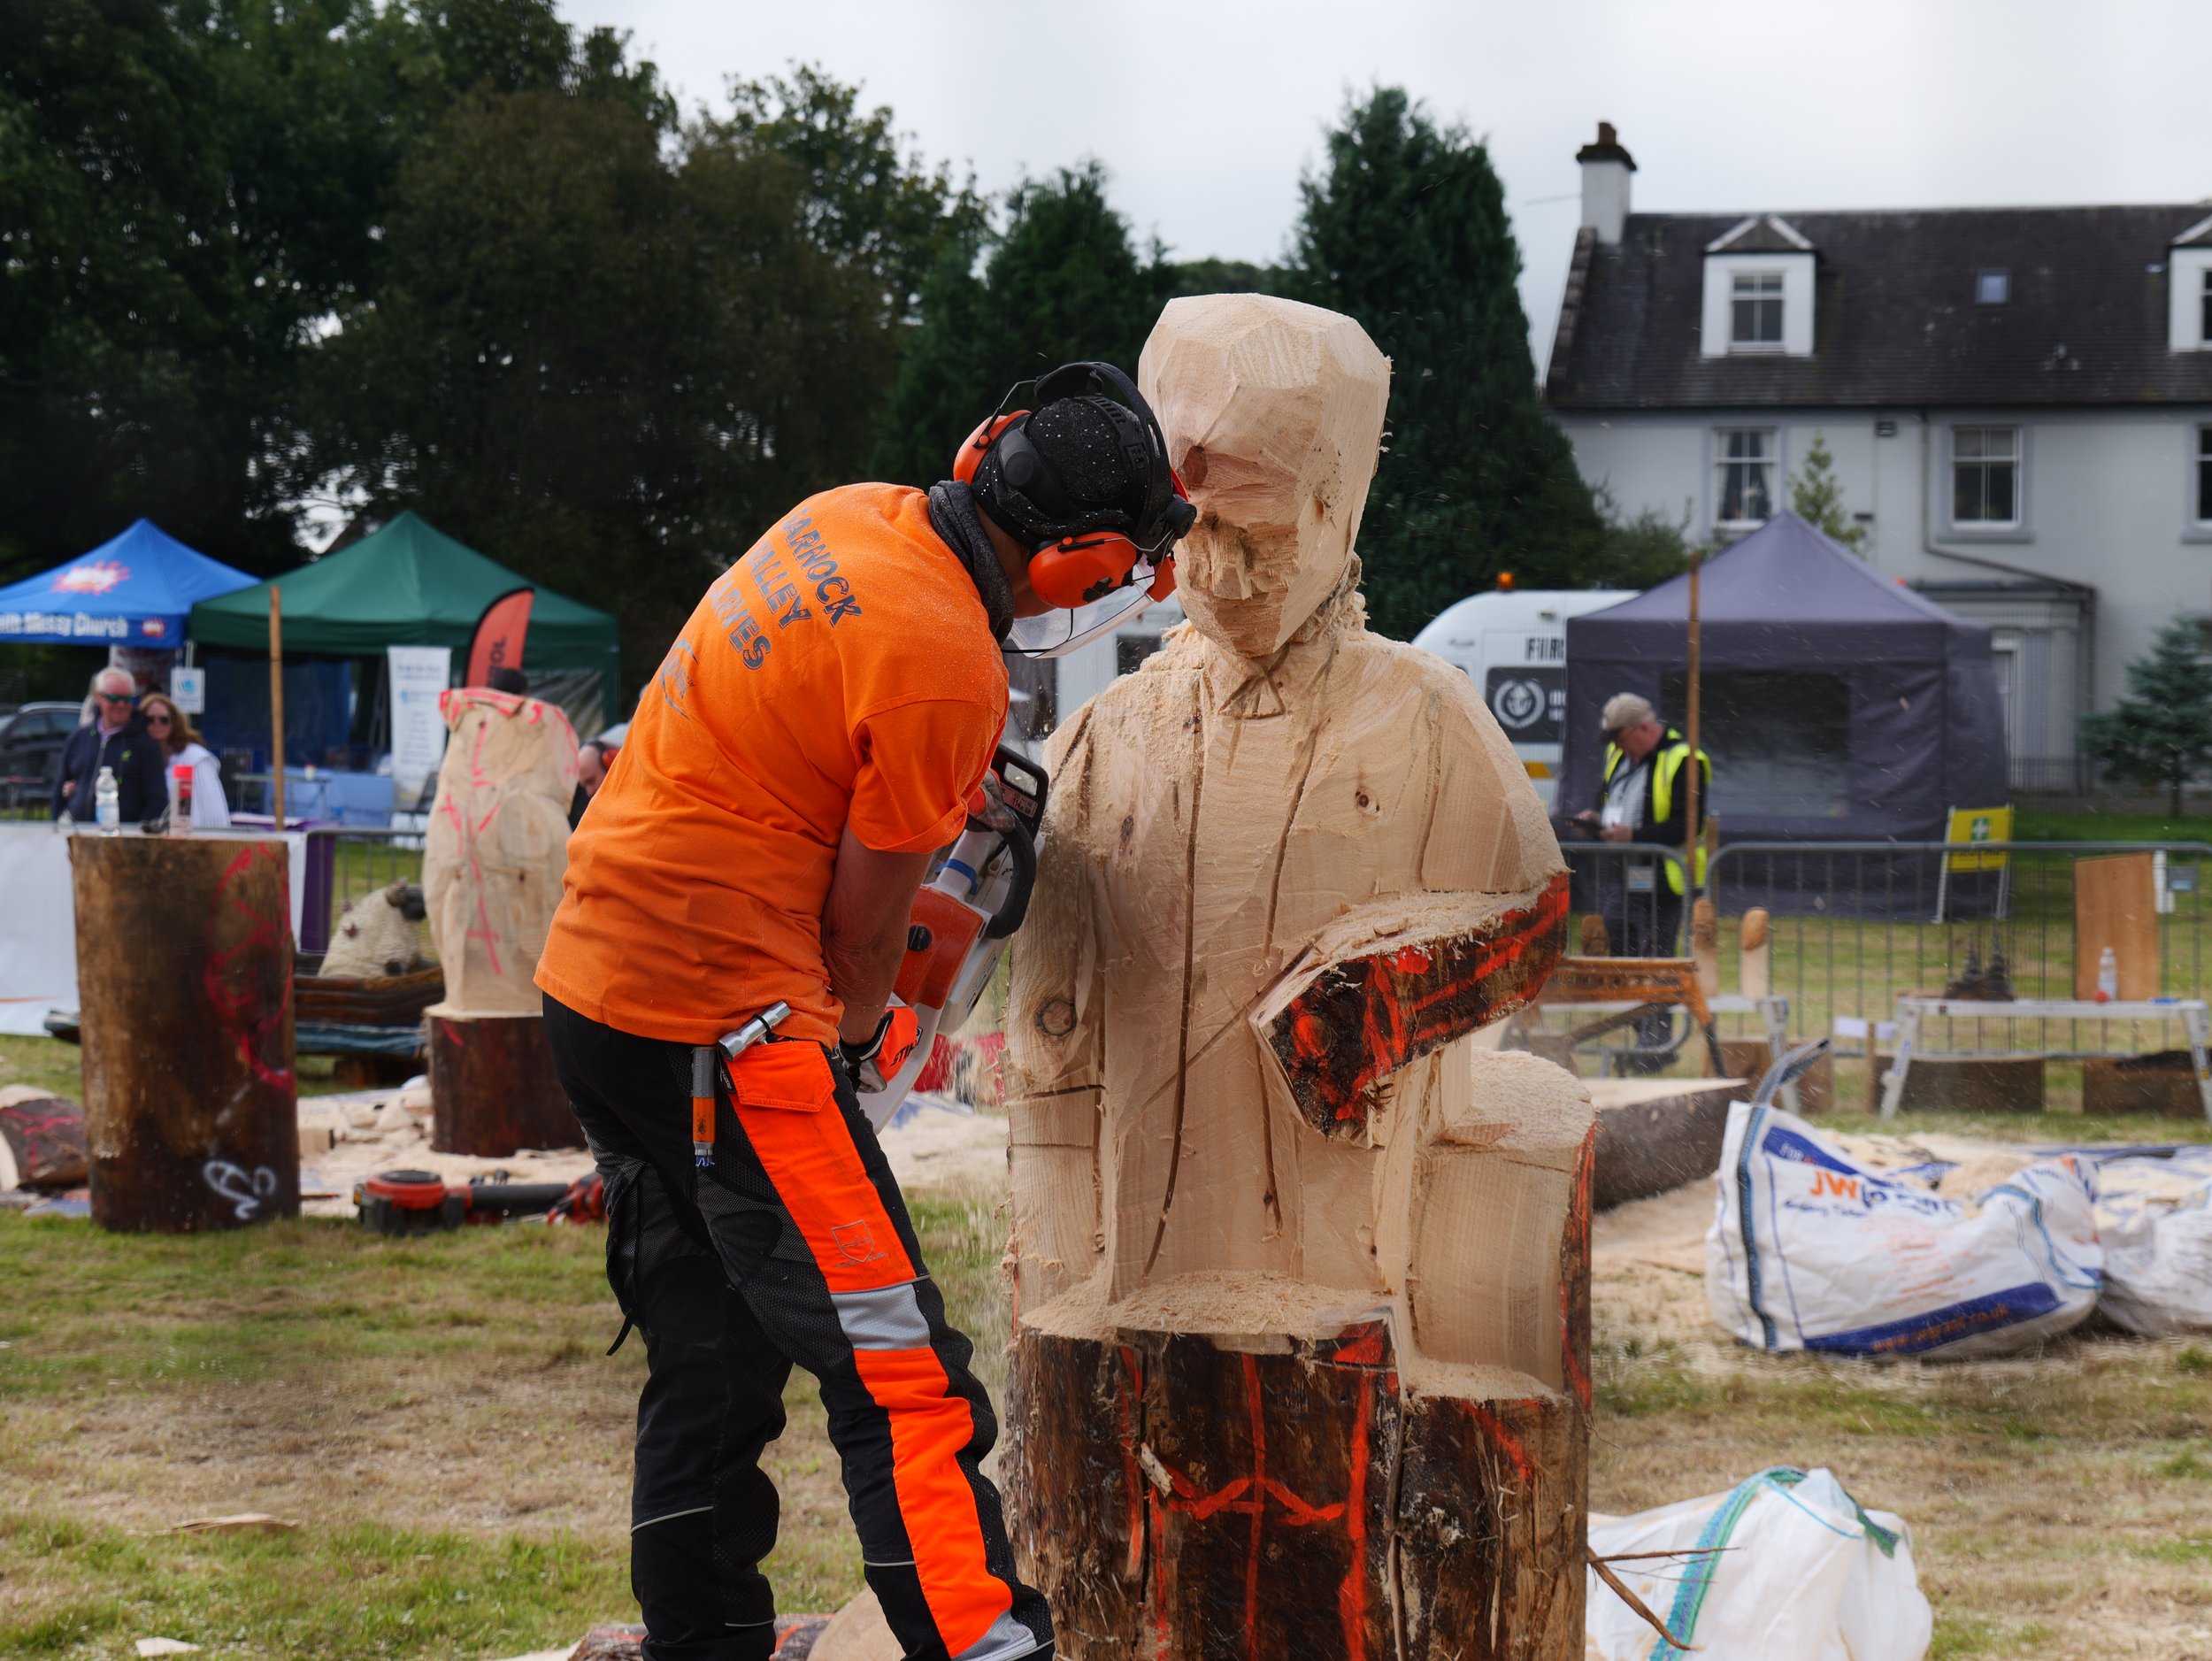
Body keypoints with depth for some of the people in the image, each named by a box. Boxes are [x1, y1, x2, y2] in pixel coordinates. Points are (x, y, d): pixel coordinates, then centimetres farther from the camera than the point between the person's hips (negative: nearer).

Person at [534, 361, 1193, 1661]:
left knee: (714, 1377, 17)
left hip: (593, 981, 10)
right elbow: (863, 926, -9)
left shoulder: (852, 518, 5)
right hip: (723, 1027, -10)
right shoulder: (943, 665, -19)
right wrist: (861, 1029, 11)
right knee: (906, 1387, -10)